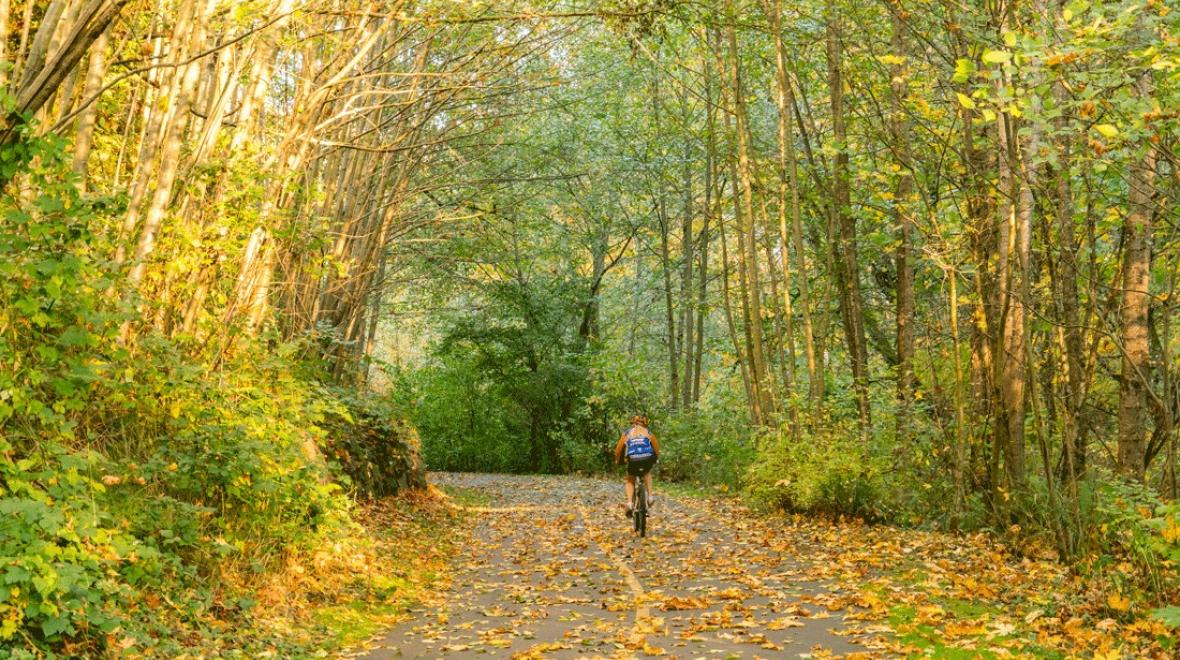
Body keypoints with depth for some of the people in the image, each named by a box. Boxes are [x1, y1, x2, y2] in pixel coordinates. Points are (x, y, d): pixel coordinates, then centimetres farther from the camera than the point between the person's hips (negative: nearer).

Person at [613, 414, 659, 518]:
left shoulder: (626, 433, 19)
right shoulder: (648, 432, 20)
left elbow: (618, 449, 20)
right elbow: (657, 449, 28)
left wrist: (617, 460, 37)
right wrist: (656, 459, 46)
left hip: (633, 461, -1)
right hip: (647, 460, 1)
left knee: (630, 481, 24)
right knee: (647, 473, 35)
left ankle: (629, 502, 3)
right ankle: (649, 496, 22)